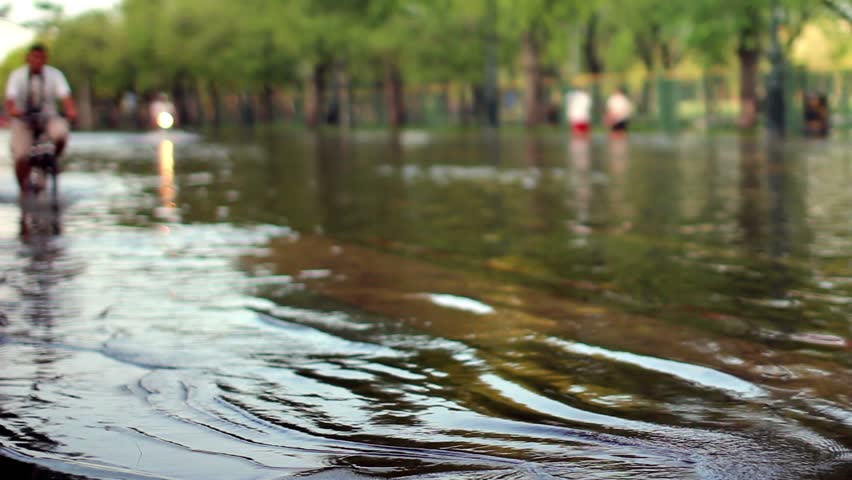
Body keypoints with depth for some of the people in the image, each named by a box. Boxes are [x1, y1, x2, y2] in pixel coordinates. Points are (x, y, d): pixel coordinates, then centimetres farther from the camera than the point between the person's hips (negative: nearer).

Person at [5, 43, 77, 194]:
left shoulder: (54, 74, -6)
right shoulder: (17, 75, -7)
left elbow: (65, 96, -19)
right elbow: (10, 98, -20)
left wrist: (71, 111, -40)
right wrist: (12, 110, -44)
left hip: (48, 117, 1)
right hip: (23, 119, -1)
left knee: (61, 135, -33)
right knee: (21, 158, -19)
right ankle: (23, 190, 5)